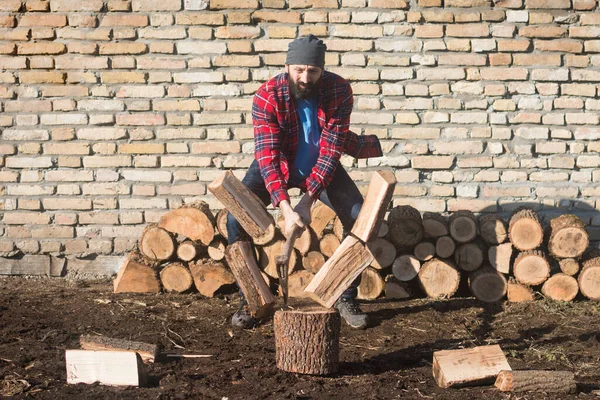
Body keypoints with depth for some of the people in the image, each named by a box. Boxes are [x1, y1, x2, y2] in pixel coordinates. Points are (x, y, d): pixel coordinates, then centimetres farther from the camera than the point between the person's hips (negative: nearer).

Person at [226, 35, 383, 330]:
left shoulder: (339, 91, -25)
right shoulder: (267, 96, -29)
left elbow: (330, 149, -26)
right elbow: (267, 156, -33)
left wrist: (308, 199, -35)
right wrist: (285, 207, -45)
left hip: (320, 167, 1)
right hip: (277, 167, -1)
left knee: (360, 217, -15)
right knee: (236, 218, -19)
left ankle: (346, 298, 2)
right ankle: (248, 300, -3)